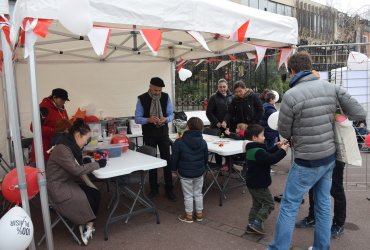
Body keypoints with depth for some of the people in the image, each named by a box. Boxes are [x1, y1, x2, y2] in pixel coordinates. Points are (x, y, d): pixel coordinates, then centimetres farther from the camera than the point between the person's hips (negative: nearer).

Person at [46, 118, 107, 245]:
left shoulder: (71, 146, 6)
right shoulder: (62, 149, -23)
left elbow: (77, 164, 13)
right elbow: (77, 170, -25)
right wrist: (97, 164, -16)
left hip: (67, 183, 9)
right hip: (57, 189, -9)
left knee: (95, 194, -7)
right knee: (89, 199, -14)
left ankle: (86, 226, 5)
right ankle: (87, 226, 9)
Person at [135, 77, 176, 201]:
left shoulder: (166, 97, -5)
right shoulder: (142, 99, -11)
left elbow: (171, 114, -1)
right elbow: (137, 118, -10)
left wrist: (166, 119, -24)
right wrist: (148, 120, -29)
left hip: (163, 132, 1)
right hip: (149, 134, -1)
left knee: (166, 160, 3)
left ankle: (169, 189, 15)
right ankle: (153, 188, 27)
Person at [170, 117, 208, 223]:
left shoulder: (179, 142, -18)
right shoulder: (203, 142, -4)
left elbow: (174, 158, -10)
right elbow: (206, 158, 7)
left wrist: (174, 168, 9)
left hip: (185, 173, -4)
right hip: (199, 172, 4)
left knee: (188, 195, 10)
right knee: (198, 193, 18)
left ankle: (189, 216, 22)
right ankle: (199, 214, 30)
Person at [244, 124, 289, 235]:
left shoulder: (252, 149, 9)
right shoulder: (258, 151, -24)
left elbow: (267, 154, 16)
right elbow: (271, 159, -29)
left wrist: (277, 147, 6)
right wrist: (282, 150, -19)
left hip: (252, 183, 10)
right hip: (259, 184, -10)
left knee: (257, 204, 20)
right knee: (269, 204, 3)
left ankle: (251, 226, 22)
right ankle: (256, 223, -1)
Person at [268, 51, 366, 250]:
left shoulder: (291, 95, -19)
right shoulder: (331, 88, -2)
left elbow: (284, 131, -7)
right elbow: (359, 114, 3)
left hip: (308, 161, -6)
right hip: (330, 156, 7)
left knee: (289, 206, 5)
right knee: (323, 203, 18)